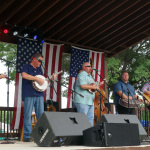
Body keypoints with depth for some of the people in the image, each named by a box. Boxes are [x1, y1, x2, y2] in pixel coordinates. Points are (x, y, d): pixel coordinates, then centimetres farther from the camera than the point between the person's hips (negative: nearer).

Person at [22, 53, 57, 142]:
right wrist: (37, 79, -17)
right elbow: (24, 75, -17)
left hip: (39, 95, 6)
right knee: (28, 115, -5)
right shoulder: (27, 67, 4)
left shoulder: (39, 69, 23)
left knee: (41, 115, 3)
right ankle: (26, 136, 0)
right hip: (29, 95, -6)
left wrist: (51, 78, 11)